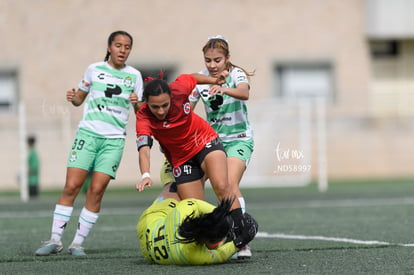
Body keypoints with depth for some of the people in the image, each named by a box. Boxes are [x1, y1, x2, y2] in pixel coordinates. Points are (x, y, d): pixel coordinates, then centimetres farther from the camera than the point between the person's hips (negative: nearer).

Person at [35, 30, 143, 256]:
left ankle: (78, 243, -1)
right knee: (71, 186, -9)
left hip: (114, 139, 0)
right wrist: (72, 98, -5)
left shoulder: (134, 75, 8)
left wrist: (137, 102, -10)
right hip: (88, 133, 0)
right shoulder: (94, 69, 7)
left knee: (96, 190, -8)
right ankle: (55, 240, -4)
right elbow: (79, 99, 17)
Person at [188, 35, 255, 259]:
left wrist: (224, 89, -56)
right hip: (212, 138, 5)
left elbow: (244, 93, -36)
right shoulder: (200, 79, -2)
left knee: (230, 184, -25)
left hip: (238, 138, -5)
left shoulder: (236, 74, -13)